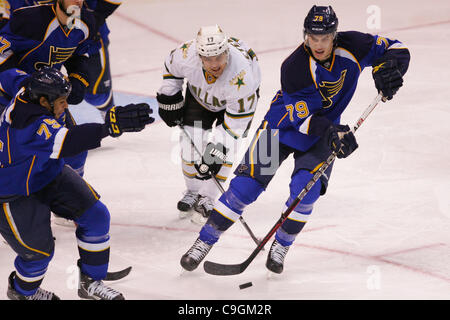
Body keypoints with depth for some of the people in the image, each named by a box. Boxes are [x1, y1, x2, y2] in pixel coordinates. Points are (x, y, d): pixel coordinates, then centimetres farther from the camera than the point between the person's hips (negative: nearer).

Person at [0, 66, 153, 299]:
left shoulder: (28, 93, -14)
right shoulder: (30, 124, -41)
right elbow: (65, 143, -59)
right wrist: (111, 125, -71)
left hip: (48, 173, 10)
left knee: (95, 215, -1)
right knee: (39, 249, -2)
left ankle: (91, 283, 15)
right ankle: (21, 291, 33)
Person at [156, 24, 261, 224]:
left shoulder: (241, 75, -45)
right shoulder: (186, 54, -36)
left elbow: (236, 122, -36)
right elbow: (171, 67, -8)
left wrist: (215, 151, -38)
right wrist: (169, 100, -4)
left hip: (238, 96, -3)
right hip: (200, 92, 3)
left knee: (226, 146, -15)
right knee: (191, 140, -5)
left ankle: (207, 199, 0)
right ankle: (193, 192, 18)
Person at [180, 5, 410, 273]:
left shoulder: (352, 46, -19)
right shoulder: (294, 67, -28)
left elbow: (397, 50, -9)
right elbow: (303, 118, -27)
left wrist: (387, 69, -31)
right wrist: (332, 133, -43)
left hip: (327, 128, 2)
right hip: (283, 125, -2)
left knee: (306, 190, -17)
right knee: (247, 185, -10)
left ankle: (281, 246, 7)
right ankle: (205, 242, 2)